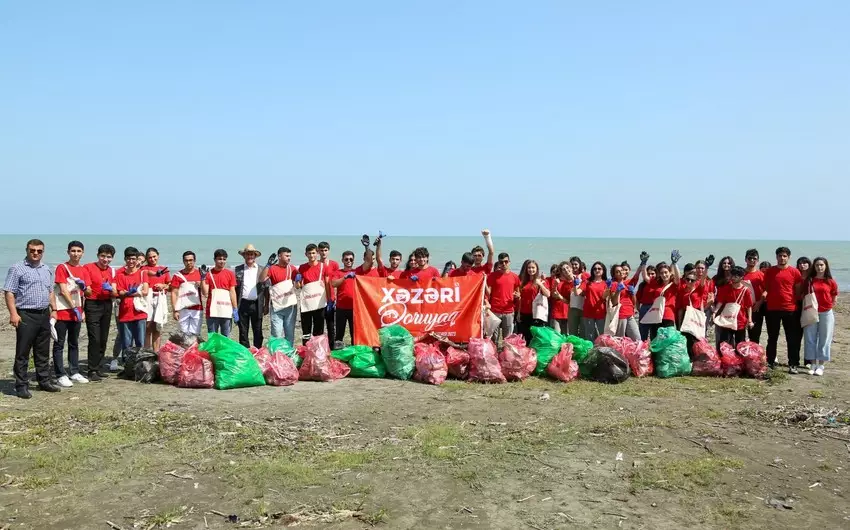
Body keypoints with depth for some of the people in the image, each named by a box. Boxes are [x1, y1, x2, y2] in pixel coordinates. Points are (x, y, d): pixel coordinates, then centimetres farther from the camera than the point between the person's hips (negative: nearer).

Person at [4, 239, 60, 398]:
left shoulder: (46, 270, 15)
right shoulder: (17, 268, -4)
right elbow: (9, 292, -9)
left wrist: (53, 310, 13)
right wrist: (13, 313, -17)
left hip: (44, 315, 6)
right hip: (25, 315, -6)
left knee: (43, 352, 13)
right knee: (22, 353, -2)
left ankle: (44, 381, 22)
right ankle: (21, 386, 4)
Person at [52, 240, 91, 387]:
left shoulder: (83, 270, 11)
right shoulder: (62, 268, -5)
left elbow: (88, 292, 14)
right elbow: (63, 290, -11)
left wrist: (84, 286, -9)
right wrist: (75, 308, -11)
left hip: (77, 312, 6)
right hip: (62, 311, -6)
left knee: (74, 343, 12)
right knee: (59, 344, -2)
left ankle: (74, 372, 19)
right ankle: (60, 375, -1)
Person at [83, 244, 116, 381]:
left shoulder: (112, 271, 9)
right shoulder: (89, 267, -5)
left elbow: (115, 294, 9)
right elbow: (87, 291, -10)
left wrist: (110, 289, -12)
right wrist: (85, 289, -32)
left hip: (107, 305, 5)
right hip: (92, 305, -5)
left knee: (103, 339, 8)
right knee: (95, 339, -10)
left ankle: (99, 368, 18)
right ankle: (92, 371, -3)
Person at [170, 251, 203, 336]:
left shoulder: (200, 273, 8)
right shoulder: (178, 275, 5)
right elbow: (174, 293, 2)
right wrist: (175, 310, -6)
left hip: (197, 309, 1)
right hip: (183, 309, -1)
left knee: (195, 334, 1)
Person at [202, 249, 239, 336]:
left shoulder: (230, 274, 6)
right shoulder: (208, 274, 5)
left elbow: (232, 292, 5)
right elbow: (205, 293, -1)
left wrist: (235, 310, 0)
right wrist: (203, 278, -10)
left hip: (226, 312, 0)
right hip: (212, 312, 0)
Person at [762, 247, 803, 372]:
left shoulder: (794, 271, 1)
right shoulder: (770, 271, 5)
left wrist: (798, 303, 0)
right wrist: (764, 293, -9)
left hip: (790, 309, -1)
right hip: (772, 309, 1)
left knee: (792, 339, 2)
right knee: (772, 338, 10)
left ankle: (793, 364, 8)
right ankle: (770, 362, 18)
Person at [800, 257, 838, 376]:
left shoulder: (830, 282, 0)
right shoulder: (808, 281, 3)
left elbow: (834, 297, 9)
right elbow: (802, 295, 7)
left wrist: (828, 306, 0)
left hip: (826, 314, -1)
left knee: (824, 339, 3)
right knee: (810, 339, 3)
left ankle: (821, 365, 9)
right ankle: (813, 364, 12)